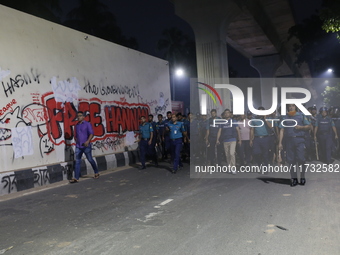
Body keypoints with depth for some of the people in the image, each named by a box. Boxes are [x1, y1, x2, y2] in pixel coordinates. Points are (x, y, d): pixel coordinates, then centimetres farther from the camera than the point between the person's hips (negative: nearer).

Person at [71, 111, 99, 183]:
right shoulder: (76, 125, 14)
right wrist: (76, 141, 11)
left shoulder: (87, 124, -3)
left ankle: (96, 173, 26)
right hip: (78, 146, 5)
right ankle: (76, 178, 1)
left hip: (86, 146, -5)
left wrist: (88, 141, -25)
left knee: (90, 160, 6)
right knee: (77, 161, 0)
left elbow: (91, 133, -12)